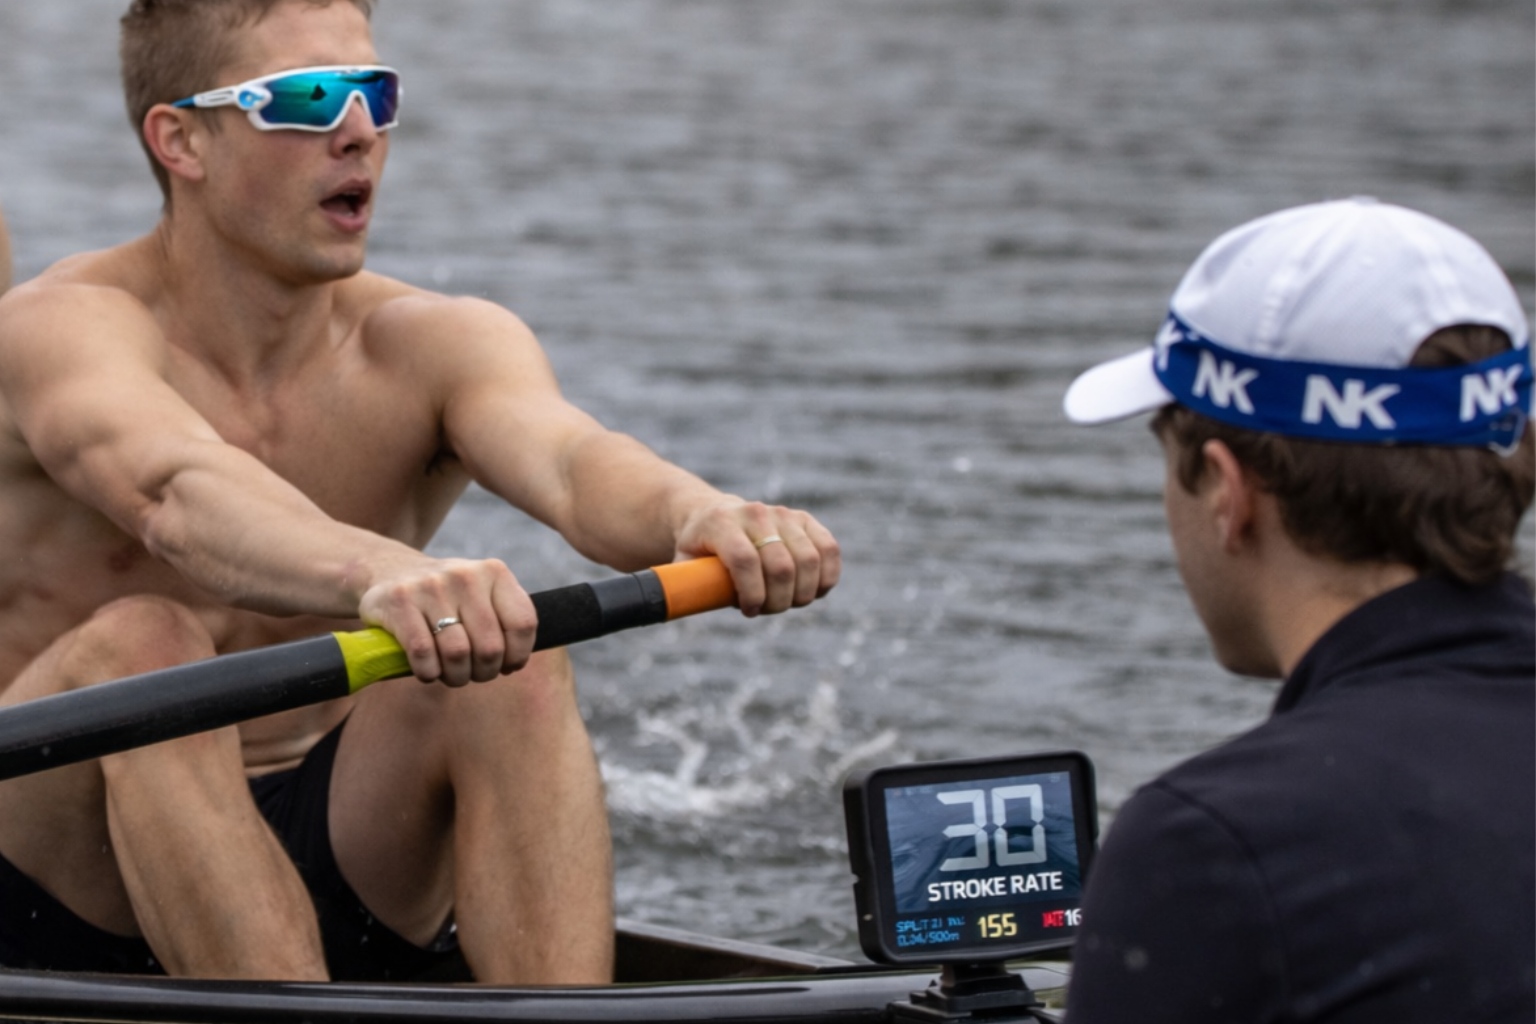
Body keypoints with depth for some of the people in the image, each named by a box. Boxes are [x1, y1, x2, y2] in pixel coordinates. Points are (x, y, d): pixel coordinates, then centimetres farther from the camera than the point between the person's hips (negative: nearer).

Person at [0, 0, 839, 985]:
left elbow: (569, 459, -23)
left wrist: (702, 516, -48)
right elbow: (178, 494, -36)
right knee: (136, 646, -32)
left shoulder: (433, 345, 0)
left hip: (336, 883, 3)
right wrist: (381, 574, -57)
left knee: (513, 666, -23)